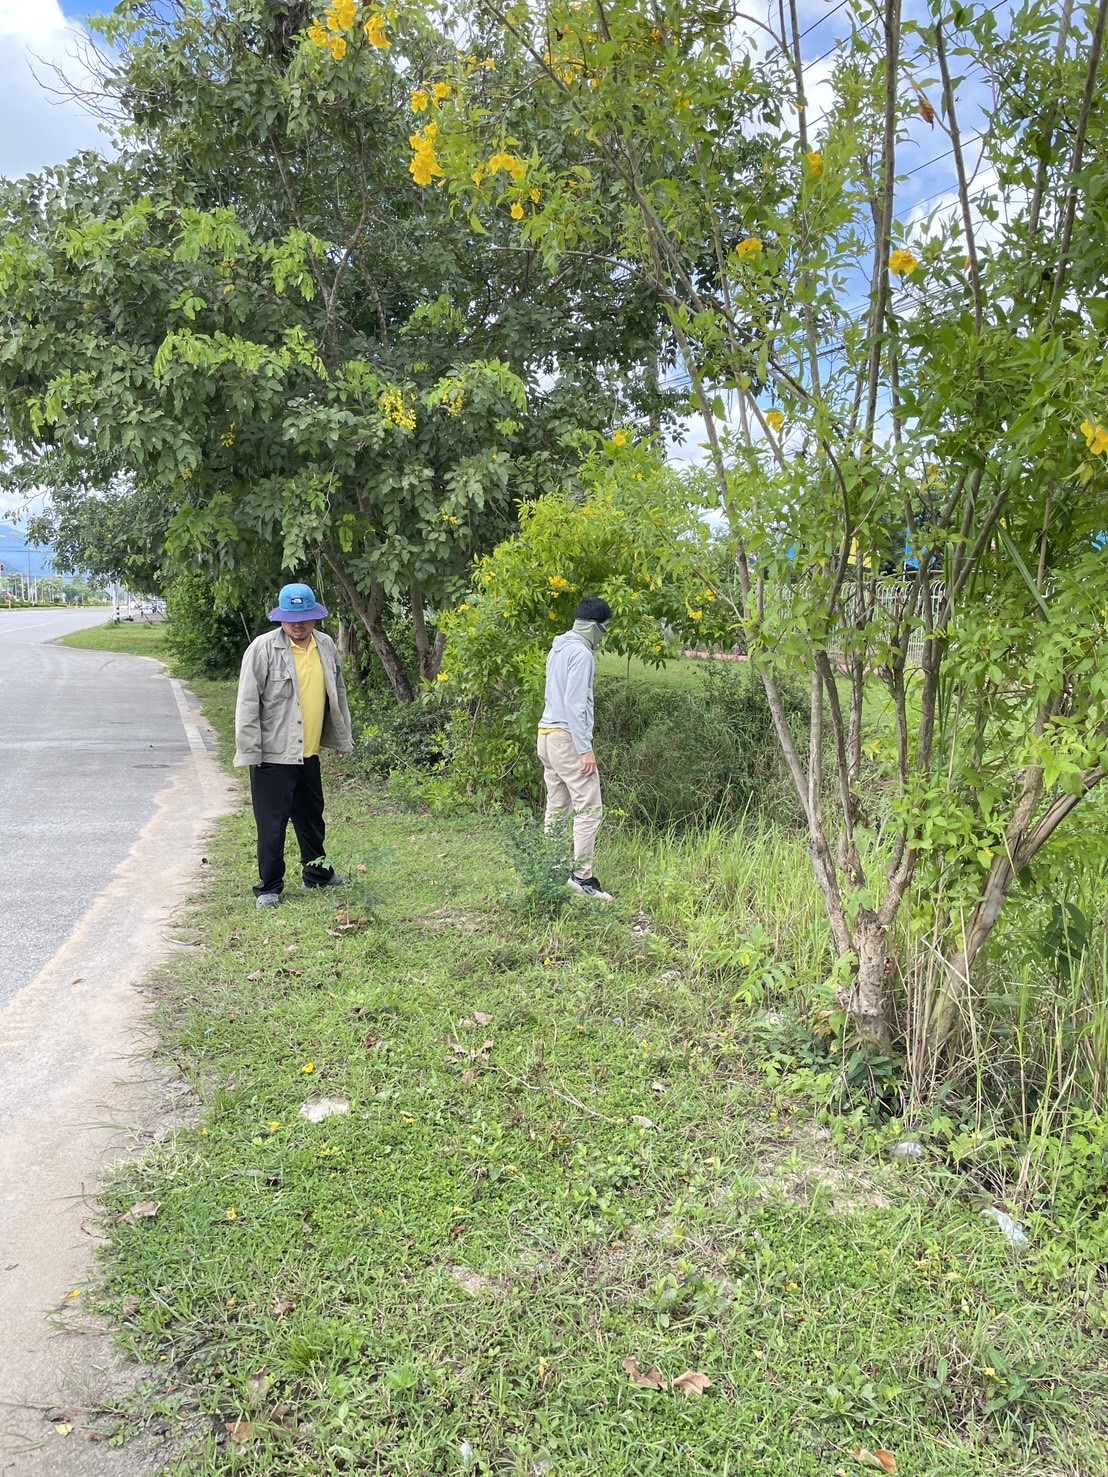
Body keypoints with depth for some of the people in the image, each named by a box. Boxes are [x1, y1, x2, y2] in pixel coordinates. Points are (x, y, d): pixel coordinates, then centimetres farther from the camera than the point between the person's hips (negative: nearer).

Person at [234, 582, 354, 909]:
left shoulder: (326, 647, 5)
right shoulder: (263, 649, -13)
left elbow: (337, 695, 16)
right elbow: (248, 703, -12)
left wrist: (342, 738, 19)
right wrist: (250, 751, -13)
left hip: (309, 753, 6)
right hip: (273, 754, -6)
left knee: (312, 816, 20)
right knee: (272, 825, 0)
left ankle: (317, 873, 37)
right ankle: (269, 887, 14)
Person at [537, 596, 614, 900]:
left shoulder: (558, 649, 17)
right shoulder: (581, 653, -12)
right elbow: (575, 704, -18)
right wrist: (585, 749, -19)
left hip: (547, 735, 10)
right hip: (567, 737, -10)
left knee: (557, 809, 12)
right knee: (590, 808, -8)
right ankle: (582, 875, -10)